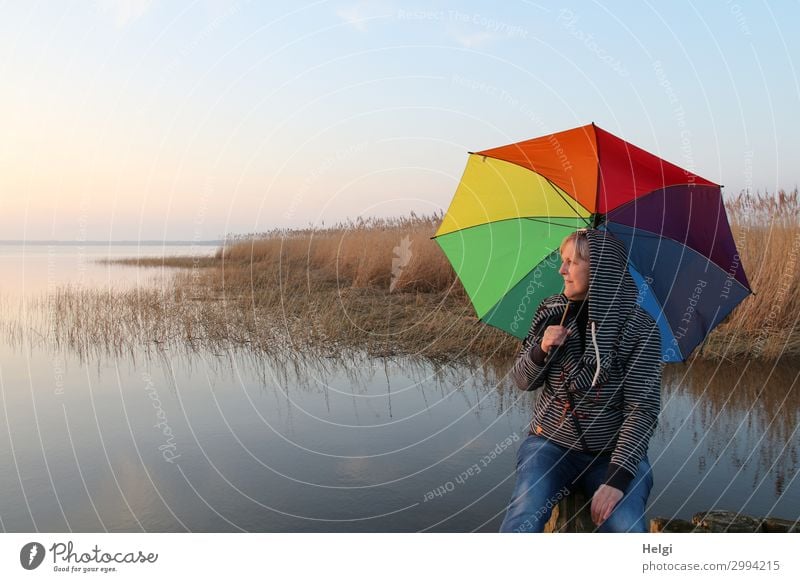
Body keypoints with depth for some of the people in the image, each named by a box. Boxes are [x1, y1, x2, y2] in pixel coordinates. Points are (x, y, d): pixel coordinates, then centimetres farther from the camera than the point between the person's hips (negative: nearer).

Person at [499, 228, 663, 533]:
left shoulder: (639, 328, -10)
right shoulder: (550, 312, 0)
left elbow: (643, 409, -14)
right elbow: (522, 381, 6)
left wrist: (617, 477, -23)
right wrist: (541, 351, -15)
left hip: (614, 452, -1)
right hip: (551, 443, 2)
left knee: (626, 528, -27)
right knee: (522, 519, -23)